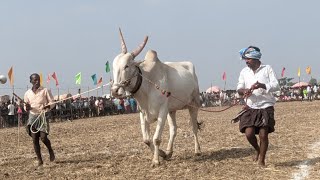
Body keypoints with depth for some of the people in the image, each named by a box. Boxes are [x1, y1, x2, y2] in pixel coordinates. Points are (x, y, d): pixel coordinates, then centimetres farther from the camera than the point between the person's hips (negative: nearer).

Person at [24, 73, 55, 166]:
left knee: (43, 137, -13)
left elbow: (52, 102, 1)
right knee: (34, 139, -1)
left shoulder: (45, 90, -2)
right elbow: (26, 108, 14)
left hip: (43, 116, -3)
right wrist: (27, 107, -10)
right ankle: (39, 160, 8)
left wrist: (47, 106, -21)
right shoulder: (27, 93, 6)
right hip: (33, 116, 3)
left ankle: (50, 151, 17)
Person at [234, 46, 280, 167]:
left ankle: (261, 160, 14)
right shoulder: (244, 72, 7)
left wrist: (262, 85, -25)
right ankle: (258, 151, 23)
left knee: (263, 134, -5)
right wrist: (244, 91, -19)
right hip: (250, 107, 3)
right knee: (249, 133, -8)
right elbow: (239, 88, 5)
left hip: (265, 107, -2)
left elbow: (276, 86, -8)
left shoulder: (267, 69, -3)